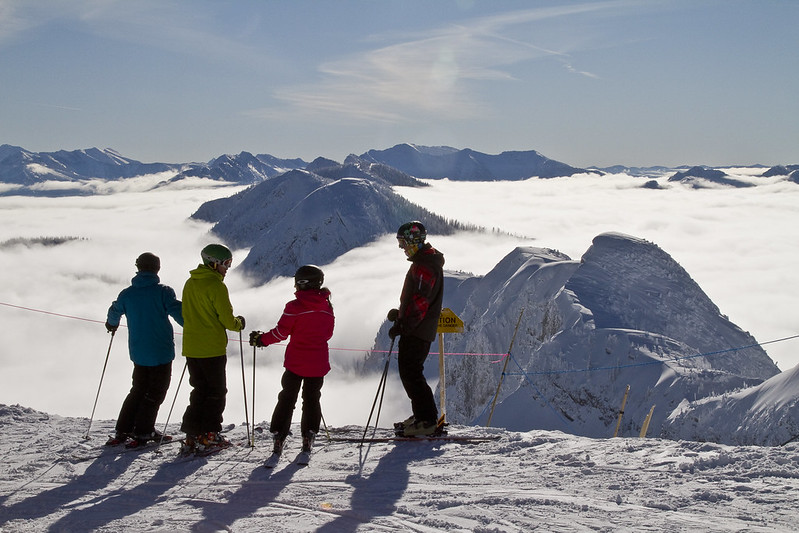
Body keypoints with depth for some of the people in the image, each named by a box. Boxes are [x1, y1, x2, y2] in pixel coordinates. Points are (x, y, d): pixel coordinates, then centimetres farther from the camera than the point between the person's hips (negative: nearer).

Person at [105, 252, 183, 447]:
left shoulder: (127, 294, 2)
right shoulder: (163, 292, -11)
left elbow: (114, 312, 19)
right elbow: (178, 312, -15)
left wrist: (112, 324, 41)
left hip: (138, 352, 5)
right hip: (161, 352, -4)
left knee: (138, 389, 18)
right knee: (156, 391, 5)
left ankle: (123, 430, 16)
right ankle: (142, 433, 2)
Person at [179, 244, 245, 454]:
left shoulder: (190, 283, 9)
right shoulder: (216, 286, -15)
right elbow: (227, 320, -15)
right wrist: (239, 323, 5)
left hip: (191, 348, 7)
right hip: (213, 348, -7)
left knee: (199, 391, 14)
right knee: (216, 392, 6)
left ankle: (193, 436, 9)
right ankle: (209, 435, 5)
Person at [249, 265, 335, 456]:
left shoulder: (294, 306, -14)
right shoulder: (327, 307, 1)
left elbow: (281, 332, -13)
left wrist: (261, 339, 1)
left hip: (295, 363, -3)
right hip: (318, 363, 3)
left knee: (287, 398, 8)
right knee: (312, 399, 14)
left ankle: (278, 435, 6)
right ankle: (309, 435, 11)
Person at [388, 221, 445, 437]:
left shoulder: (424, 265, -16)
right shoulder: (425, 261, 18)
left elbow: (420, 301, -23)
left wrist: (402, 325, -24)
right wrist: (401, 314, 19)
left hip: (416, 331, -11)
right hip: (421, 329, 11)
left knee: (410, 372, -10)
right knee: (410, 371, 17)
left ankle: (427, 421, -10)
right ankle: (423, 415, 23)